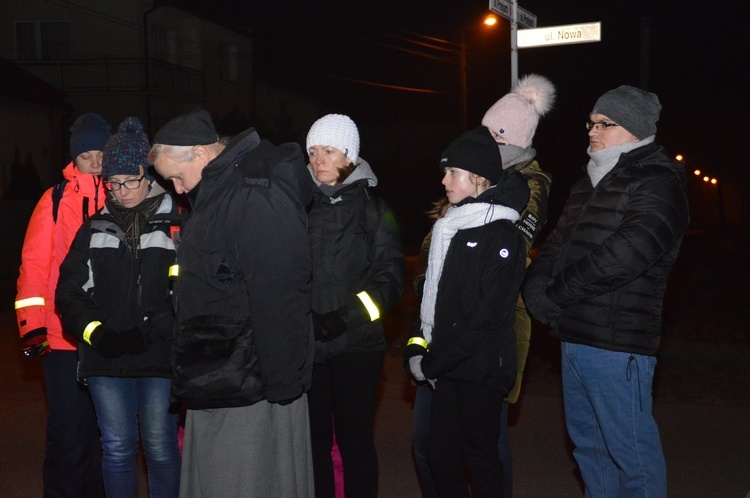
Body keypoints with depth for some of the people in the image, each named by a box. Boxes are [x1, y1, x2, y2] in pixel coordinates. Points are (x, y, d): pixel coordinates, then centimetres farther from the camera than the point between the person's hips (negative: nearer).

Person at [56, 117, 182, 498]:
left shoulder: (175, 225, 0)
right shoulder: (95, 229, 11)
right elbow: (69, 291, 10)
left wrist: (151, 332, -16)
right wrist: (93, 331, -5)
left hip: (160, 356, -3)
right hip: (105, 360, 3)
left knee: (160, 448, 3)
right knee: (117, 449, 9)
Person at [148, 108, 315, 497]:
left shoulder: (258, 198, -18)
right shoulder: (216, 195, 15)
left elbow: (278, 300, -23)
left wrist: (282, 384, -20)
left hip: (249, 391, -10)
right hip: (215, 385, 10)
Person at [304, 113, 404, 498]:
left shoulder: (373, 210, 1)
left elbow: (389, 279, -5)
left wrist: (347, 316, -17)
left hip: (355, 345, -2)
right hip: (306, 346, 3)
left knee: (355, 440, 4)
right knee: (314, 438, 9)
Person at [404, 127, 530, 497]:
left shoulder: (502, 235, -13)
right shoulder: (450, 227, 12)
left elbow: (484, 316, -18)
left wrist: (431, 363, -15)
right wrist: (416, 346, 5)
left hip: (481, 368, -7)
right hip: (449, 366, 7)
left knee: (480, 457, 4)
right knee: (440, 453, 11)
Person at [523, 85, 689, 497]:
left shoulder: (658, 184, -11)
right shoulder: (590, 182, 18)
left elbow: (622, 256, -23)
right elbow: (557, 242, 17)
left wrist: (556, 294, -13)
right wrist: (535, 285, -5)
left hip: (616, 344, -9)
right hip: (575, 338, 9)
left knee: (631, 451, -2)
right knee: (588, 443, 19)